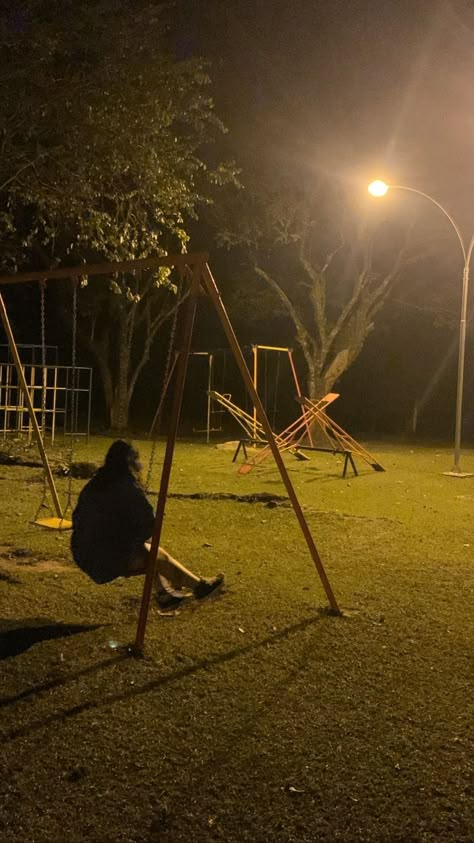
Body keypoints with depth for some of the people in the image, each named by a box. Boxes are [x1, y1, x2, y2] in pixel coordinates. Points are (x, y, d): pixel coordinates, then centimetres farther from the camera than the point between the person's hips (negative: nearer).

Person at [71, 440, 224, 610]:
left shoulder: (92, 486, 6)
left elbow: (78, 519, 14)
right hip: (109, 559, -8)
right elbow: (148, 525, -13)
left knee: (151, 552, 22)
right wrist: (138, 538, 9)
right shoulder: (129, 489, -16)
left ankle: (164, 593, 28)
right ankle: (199, 586, 23)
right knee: (160, 557, 9)